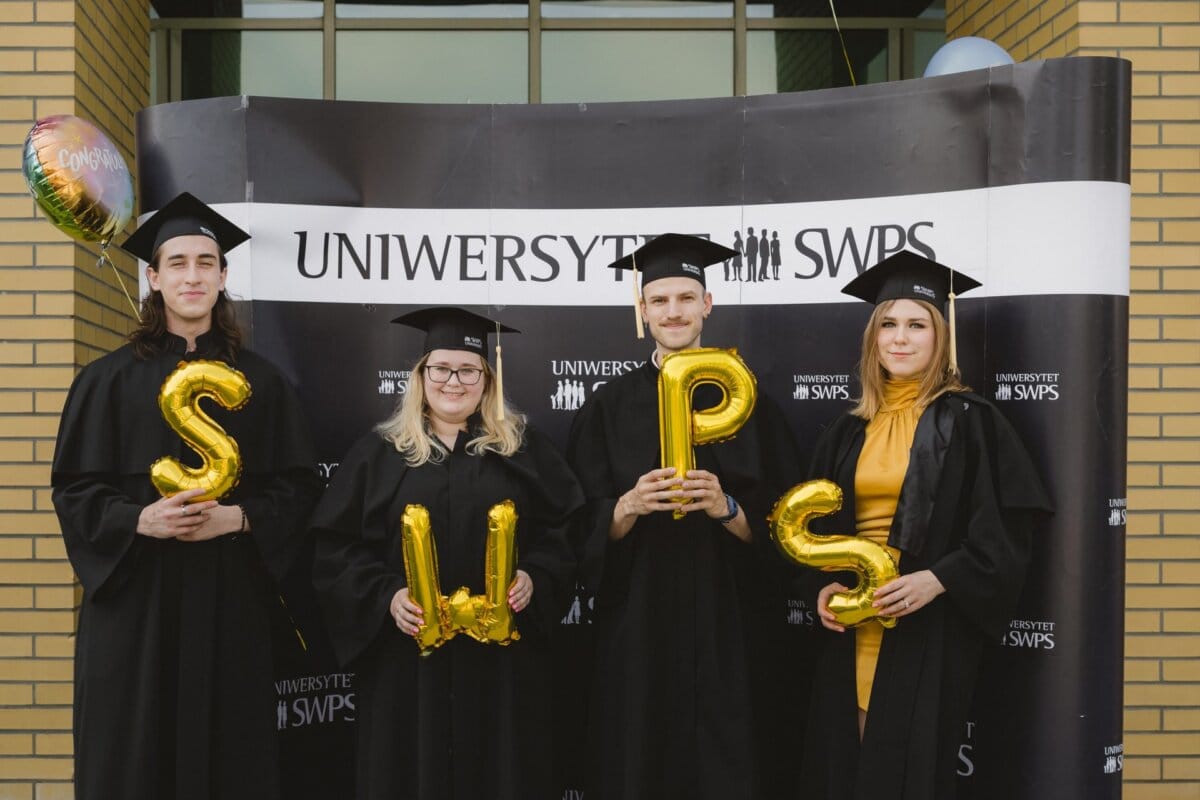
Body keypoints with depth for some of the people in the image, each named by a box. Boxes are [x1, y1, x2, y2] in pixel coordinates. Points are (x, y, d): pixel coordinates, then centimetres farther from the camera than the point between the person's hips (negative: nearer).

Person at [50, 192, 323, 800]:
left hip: (229, 596, 1)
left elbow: (297, 486, 4)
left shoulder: (259, 381, 6)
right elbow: (74, 488, 2)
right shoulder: (111, 379, 3)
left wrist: (237, 517, -13)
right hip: (134, 595, 0)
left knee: (226, 751, 4)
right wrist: (139, 520, -16)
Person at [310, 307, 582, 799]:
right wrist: (386, 597, -15)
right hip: (408, 657, 0)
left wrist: (535, 578, -14)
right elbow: (338, 548, 0)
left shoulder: (524, 448, 6)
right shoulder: (379, 452, 5)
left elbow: (566, 531, 4)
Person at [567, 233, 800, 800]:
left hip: (726, 624, 0)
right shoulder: (610, 406, 4)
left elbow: (777, 527, 1)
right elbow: (585, 530, 1)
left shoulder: (747, 401, 3)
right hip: (637, 625, 0)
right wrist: (629, 507, -19)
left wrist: (725, 508, -18)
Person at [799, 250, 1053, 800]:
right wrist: (825, 585, -1)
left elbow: (1005, 530, -9)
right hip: (852, 628, 5)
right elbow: (821, 526, 17)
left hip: (929, 629, -5)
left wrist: (935, 580, -20)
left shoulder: (968, 421, -4)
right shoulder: (850, 431, 11)